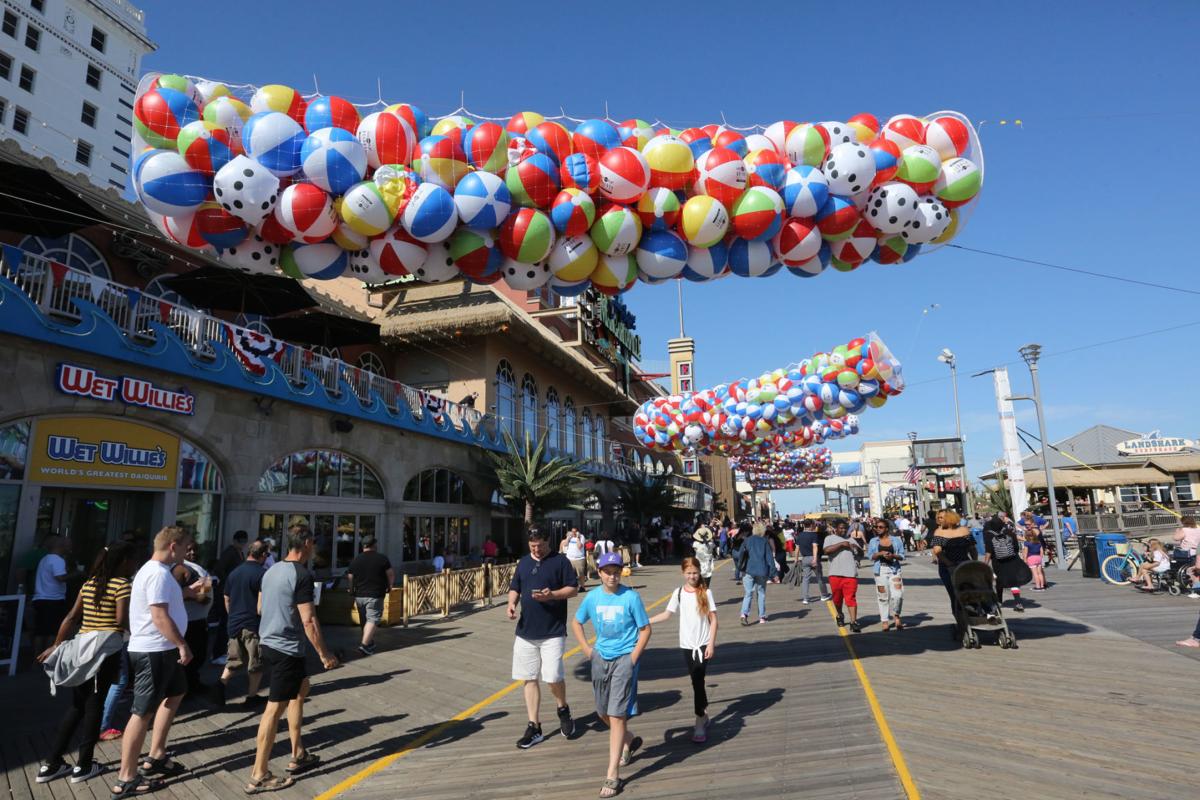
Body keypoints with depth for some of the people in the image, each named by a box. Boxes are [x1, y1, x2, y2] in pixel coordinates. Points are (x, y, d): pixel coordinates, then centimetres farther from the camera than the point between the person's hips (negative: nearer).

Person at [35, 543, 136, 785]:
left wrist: (56, 646, 15)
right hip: (106, 648, -6)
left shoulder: (90, 583, 11)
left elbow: (72, 617, 10)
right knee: (94, 705, 4)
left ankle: (51, 763, 19)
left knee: (77, 705, 16)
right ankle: (83, 766, 13)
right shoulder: (122, 584, -10)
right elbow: (121, 620, -18)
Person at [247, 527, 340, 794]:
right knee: (275, 709, -1)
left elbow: (260, 606, 19)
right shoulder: (302, 575, -20)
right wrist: (324, 654, -13)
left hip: (268, 643, 10)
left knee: (301, 688, 23)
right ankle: (259, 776, 8)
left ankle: (298, 755, 29)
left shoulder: (272, 570, 7)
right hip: (286, 649, -10)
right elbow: (308, 621, -22)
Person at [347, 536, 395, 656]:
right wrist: (390, 586, 12)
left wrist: (352, 590, 24)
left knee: (364, 620, 17)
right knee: (372, 620, -4)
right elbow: (391, 574, -4)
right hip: (375, 596, -5)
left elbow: (350, 578, 9)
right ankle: (364, 645, -15)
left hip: (359, 595, 5)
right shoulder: (382, 558, -6)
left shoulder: (355, 560, 5)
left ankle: (370, 642, 28)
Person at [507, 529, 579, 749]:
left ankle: (563, 709, 24)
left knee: (553, 677, -8)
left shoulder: (560, 561, -4)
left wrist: (552, 595, -21)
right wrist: (511, 603, -4)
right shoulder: (523, 562, 11)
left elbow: (573, 589, -6)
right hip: (525, 631, 5)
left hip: (553, 632, -5)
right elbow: (514, 588, 16)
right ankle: (534, 727, 20)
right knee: (529, 679, 8)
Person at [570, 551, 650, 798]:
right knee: (603, 713, 18)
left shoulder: (631, 597, -13)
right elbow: (576, 622, 13)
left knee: (617, 715, -7)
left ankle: (613, 776, 2)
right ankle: (630, 741, 46)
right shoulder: (592, 597, -2)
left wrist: (633, 657, -13)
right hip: (600, 658, 5)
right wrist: (586, 649, 6)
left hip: (625, 658, -5)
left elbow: (645, 630, -7)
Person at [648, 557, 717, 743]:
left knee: (697, 681, -10)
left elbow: (713, 620, -6)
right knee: (697, 681, 12)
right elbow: (667, 614, 6)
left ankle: (700, 723, -3)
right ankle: (704, 713, 29)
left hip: (704, 644, -3)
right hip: (687, 645, 3)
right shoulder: (679, 593, -1)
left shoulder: (706, 593, -7)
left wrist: (711, 644, -12)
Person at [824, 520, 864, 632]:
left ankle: (853, 622, -7)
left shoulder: (851, 539, 16)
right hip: (835, 573, -1)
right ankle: (840, 616, 33)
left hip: (850, 573, 1)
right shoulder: (830, 538, 5)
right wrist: (841, 544, -15)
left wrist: (857, 548, -6)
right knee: (837, 598, 11)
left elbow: (861, 553, 17)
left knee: (851, 598, -6)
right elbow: (826, 550, -14)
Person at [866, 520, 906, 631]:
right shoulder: (873, 541, 9)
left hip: (894, 569, 0)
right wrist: (880, 553, -14)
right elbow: (870, 556, 3)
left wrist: (893, 556, -14)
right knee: (883, 596, 2)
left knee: (897, 595, -10)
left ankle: (896, 616, 15)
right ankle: (885, 621, 10)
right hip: (880, 570, 1)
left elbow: (902, 556, 6)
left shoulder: (896, 540, 7)